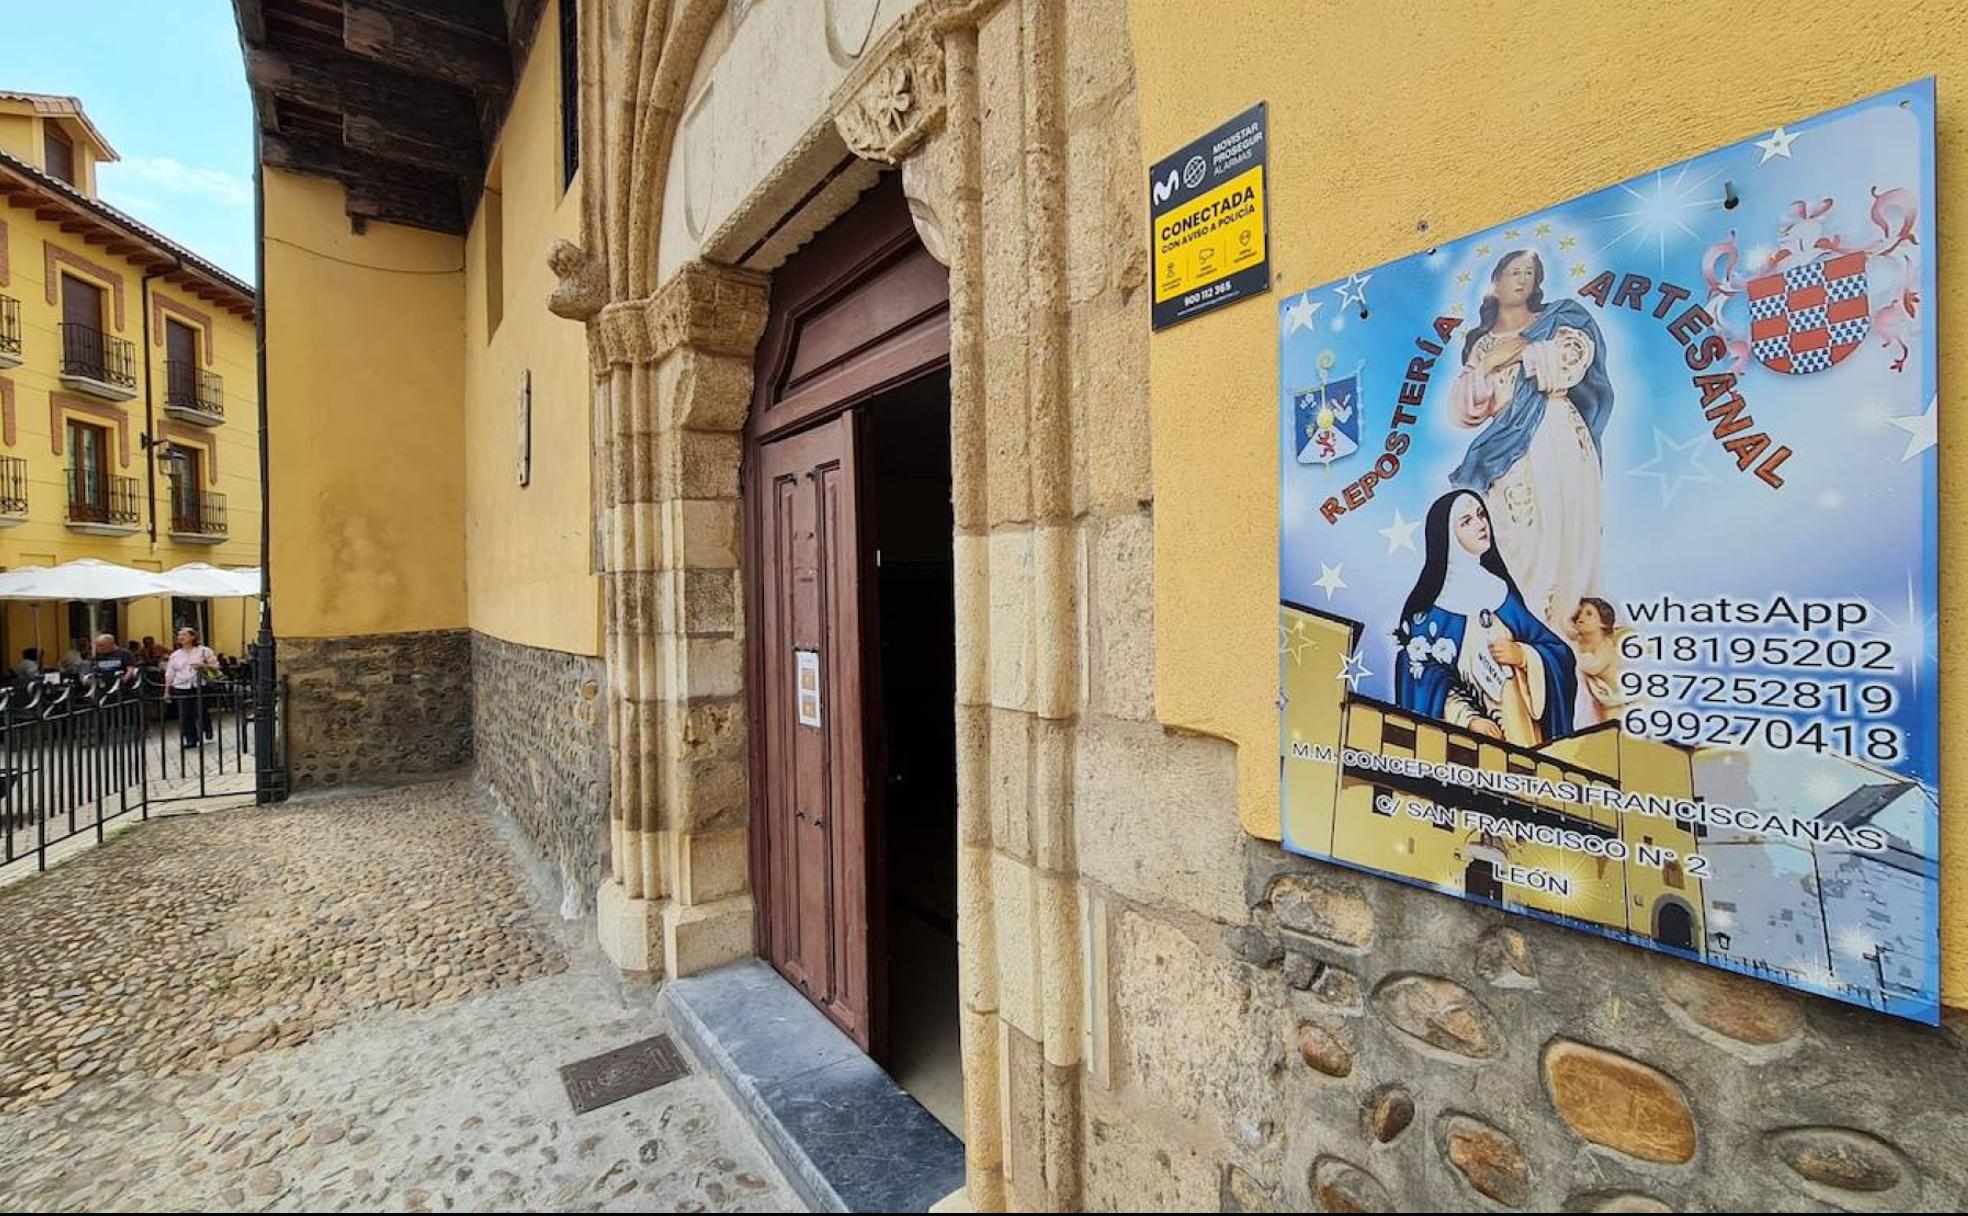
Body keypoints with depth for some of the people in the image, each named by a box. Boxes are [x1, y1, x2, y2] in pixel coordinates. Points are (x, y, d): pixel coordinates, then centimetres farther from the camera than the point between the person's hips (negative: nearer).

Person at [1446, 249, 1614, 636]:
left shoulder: (1560, 319, 18)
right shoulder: (1480, 344, 20)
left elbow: (1572, 361, -4)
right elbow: (1462, 409, 8)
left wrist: (1521, 352, 3)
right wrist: (1489, 364, -3)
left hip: (1557, 444, 0)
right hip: (1508, 452, 1)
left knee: (1561, 536, -7)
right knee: (1516, 543, -7)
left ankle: (1563, 626, -4)